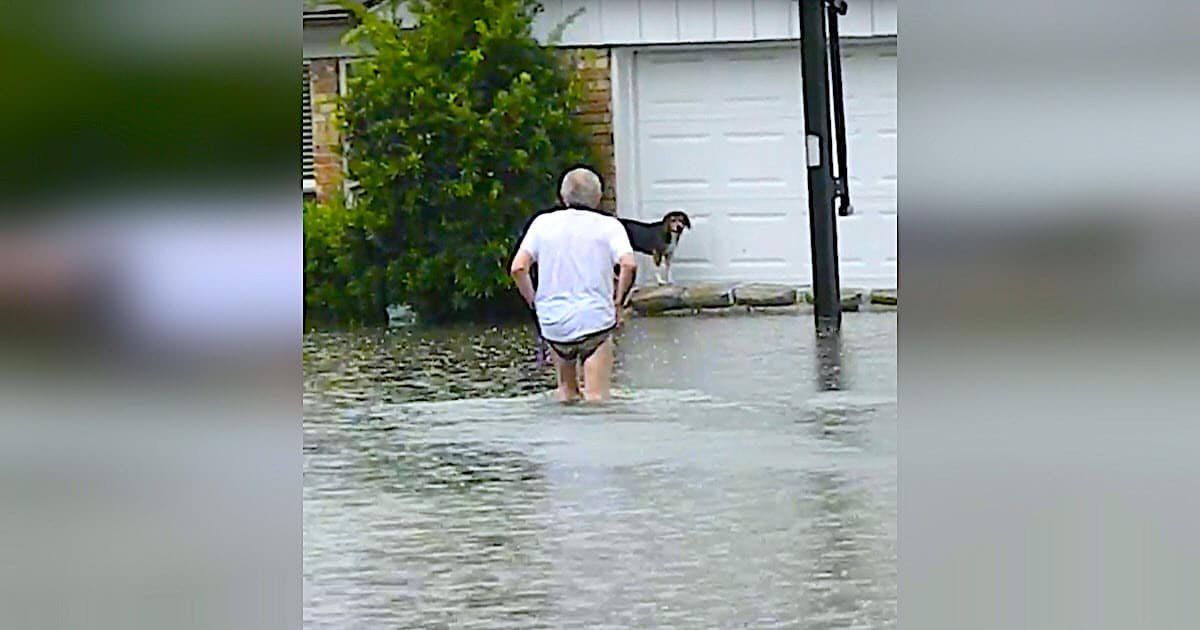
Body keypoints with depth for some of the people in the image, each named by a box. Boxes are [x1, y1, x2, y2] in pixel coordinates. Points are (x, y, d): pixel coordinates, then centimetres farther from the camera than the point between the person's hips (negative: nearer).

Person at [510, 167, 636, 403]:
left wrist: (533, 302, 10)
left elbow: (518, 268, -4)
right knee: (596, 399, 8)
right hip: (595, 320, -3)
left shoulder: (543, 223, 5)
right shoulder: (608, 225, 0)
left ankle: (567, 393, 40)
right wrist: (618, 302, -2)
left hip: (553, 323, 3)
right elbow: (628, 265, -15)